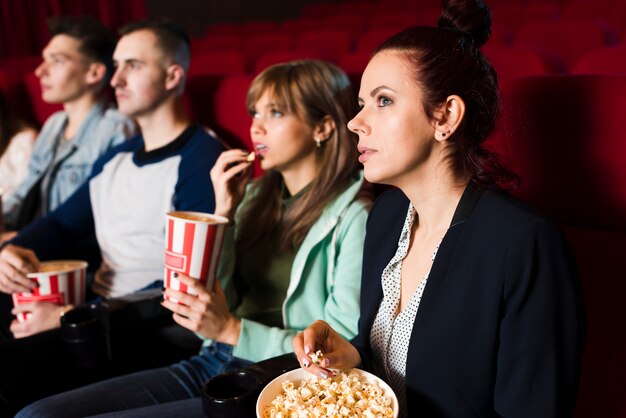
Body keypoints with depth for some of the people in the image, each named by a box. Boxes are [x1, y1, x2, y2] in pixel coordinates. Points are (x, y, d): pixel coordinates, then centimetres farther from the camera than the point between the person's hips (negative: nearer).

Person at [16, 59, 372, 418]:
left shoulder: (354, 216, -10)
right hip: (210, 364, 7)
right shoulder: (257, 196, 12)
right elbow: (212, 302, 9)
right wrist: (223, 213, -3)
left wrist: (232, 330, -18)